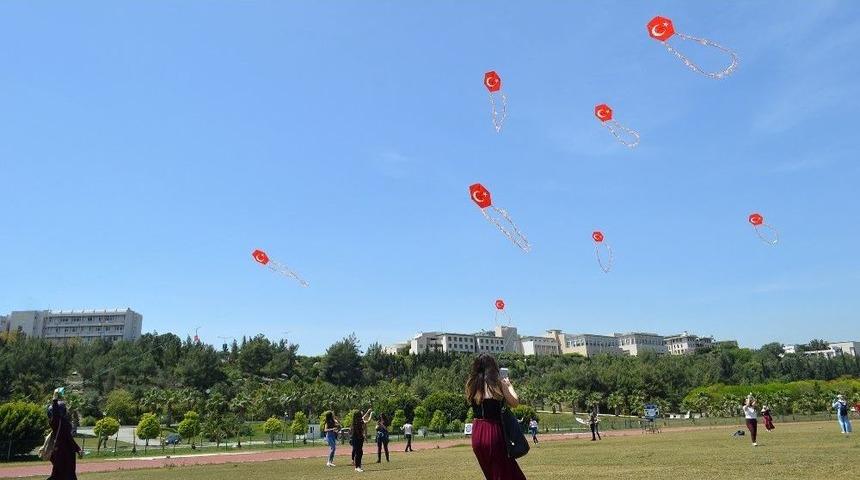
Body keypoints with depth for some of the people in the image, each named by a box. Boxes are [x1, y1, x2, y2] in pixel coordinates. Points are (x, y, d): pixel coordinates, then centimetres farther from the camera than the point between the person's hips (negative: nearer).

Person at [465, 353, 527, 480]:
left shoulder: (471, 385, 3)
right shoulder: (498, 383, -8)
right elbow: (515, 403, -1)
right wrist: (509, 385, 15)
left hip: (477, 433, 5)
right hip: (493, 431, -5)